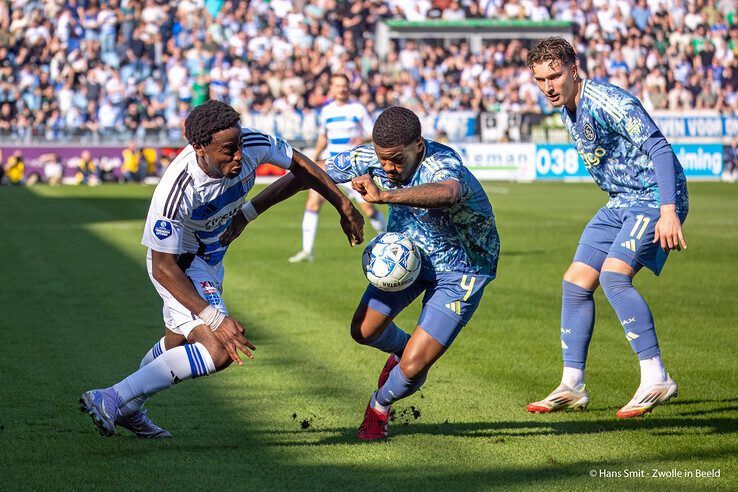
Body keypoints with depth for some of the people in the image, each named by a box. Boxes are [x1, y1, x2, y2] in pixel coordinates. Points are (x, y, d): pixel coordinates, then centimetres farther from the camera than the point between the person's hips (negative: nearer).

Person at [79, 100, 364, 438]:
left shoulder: (252, 144, -24)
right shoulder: (175, 191, -40)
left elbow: (299, 165, -2)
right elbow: (163, 267, -32)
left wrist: (345, 207, 4)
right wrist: (214, 318, -38)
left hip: (209, 259, 8)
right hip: (179, 266, -8)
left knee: (179, 343, 27)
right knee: (218, 351, -23)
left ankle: (129, 409, 50)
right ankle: (110, 400, -18)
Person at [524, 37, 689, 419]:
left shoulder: (607, 102, -20)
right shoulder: (569, 112, 9)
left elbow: (659, 148, -26)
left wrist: (668, 212, -34)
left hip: (655, 199, -10)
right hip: (622, 203, 10)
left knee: (613, 276, -26)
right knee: (576, 282, 5)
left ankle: (656, 379, -22)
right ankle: (572, 387, 13)